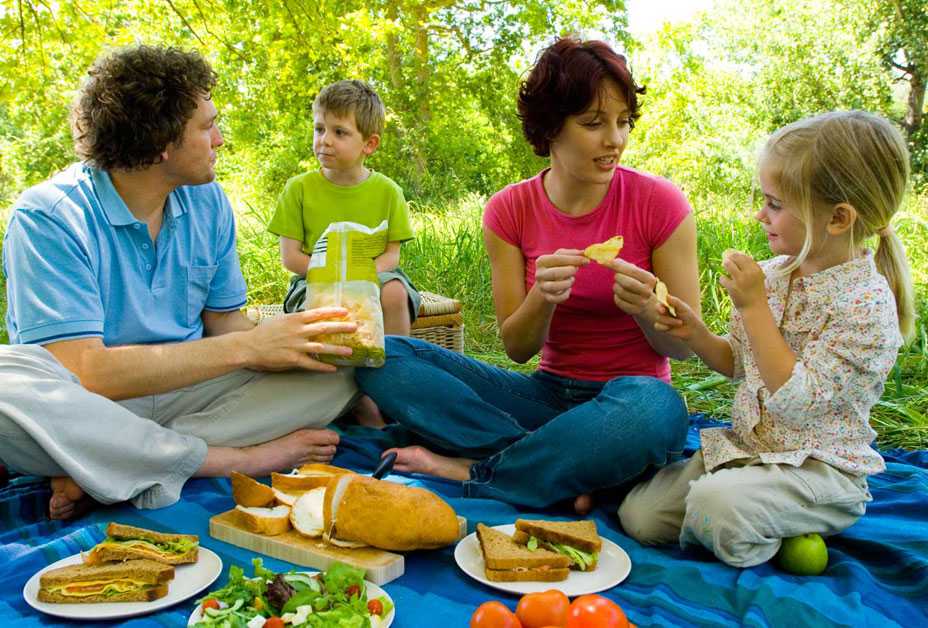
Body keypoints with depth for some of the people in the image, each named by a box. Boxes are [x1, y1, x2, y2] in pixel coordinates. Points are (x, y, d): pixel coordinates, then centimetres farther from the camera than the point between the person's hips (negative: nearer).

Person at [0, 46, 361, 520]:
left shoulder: (206, 201, 2)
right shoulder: (50, 218, -16)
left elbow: (223, 320, 5)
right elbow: (84, 372, -25)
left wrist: (285, 344, -18)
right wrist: (245, 347, -27)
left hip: (183, 390, 5)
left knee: (334, 372, -12)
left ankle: (95, 471, -23)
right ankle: (239, 457, -22)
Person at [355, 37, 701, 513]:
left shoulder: (660, 203, -8)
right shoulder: (510, 210, -2)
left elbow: (684, 345, -2)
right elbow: (516, 348, -2)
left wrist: (646, 309, -25)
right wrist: (542, 299, -23)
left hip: (632, 393, -2)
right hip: (549, 395, 3)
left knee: (654, 407, -40)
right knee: (382, 358, -14)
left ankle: (470, 470, -20)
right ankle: (565, 473, -23)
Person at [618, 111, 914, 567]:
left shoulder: (868, 303, -19)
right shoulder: (774, 272, 3)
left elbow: (796, 400, -26)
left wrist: (753, 307, -25)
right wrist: (696, 335, -5)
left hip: (819, 466, -6)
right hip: (745, 446, 6)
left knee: (715, 503, -33)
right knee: (640, 516, -7)